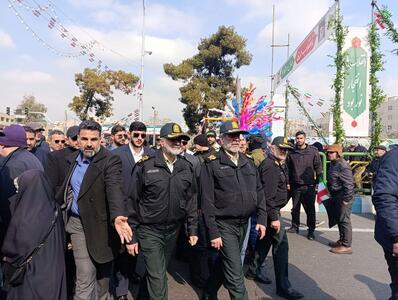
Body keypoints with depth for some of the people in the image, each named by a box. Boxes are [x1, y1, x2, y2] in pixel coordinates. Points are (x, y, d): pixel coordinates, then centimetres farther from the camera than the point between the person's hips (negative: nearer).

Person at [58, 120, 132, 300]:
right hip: (77, 223, 4)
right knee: (85, 275, 3)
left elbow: (114, 189, -32)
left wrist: (117, 216, -47)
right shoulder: (73, 159, 5)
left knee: (103, 270, 17)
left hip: (100, 223, -4)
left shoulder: (111, 161, -17)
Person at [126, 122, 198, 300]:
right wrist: (131, 236, -7)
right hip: (149, 231, -4)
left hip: (174, 230, 5)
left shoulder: (187, 167, 0)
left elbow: (191, 200, 6)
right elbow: (133, 201, -8)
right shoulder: (145, 165, -13)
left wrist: (193, 229, 5)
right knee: (157, 277, -1)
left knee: (159, 272, 22)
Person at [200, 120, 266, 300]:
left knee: (224, 263, 21)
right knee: (235, 275, -4)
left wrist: (262, 219, 2)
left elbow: (259, 192, 11)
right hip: (224, 225, -6)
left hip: (243, 224, 6)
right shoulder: (212, 164, -10)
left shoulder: (248, 163, 8)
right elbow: (207, 201, -12)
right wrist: (213, 232, -15)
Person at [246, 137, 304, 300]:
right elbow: (268, 194, -25)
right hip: (271, 211, -11)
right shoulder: (270, 166, -19)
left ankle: (253, 270, 35)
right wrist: (273, 217, -26)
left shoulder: (278, 164, 14)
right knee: (281, 245, -9)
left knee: (265, 240, 20)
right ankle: (283, 286, -2)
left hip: (272, 210, 11)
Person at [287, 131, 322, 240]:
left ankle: (311, 230, 10)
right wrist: (289, 182, 9)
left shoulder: (313, 151, -2)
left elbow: (318, 167, 1)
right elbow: (288, 168, 12)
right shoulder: (292, 153, 6)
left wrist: (317, 182, -3)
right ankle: (295, 226, 28)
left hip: (309, 186, -3)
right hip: (295, 185, 3)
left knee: (310, 209, 1)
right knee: (295, 208, 14)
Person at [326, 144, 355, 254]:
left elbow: (349, 184, -22)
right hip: (336, 197, 10)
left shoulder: (342, 166, -20)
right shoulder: (333, 164, 10)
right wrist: (332, 196, 18)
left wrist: (346, 200, -20)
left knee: (344, 221, -2)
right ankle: (342, 240, 32)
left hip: (343, 198, -10)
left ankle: (346, 246, 6)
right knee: (339, 220, 18)